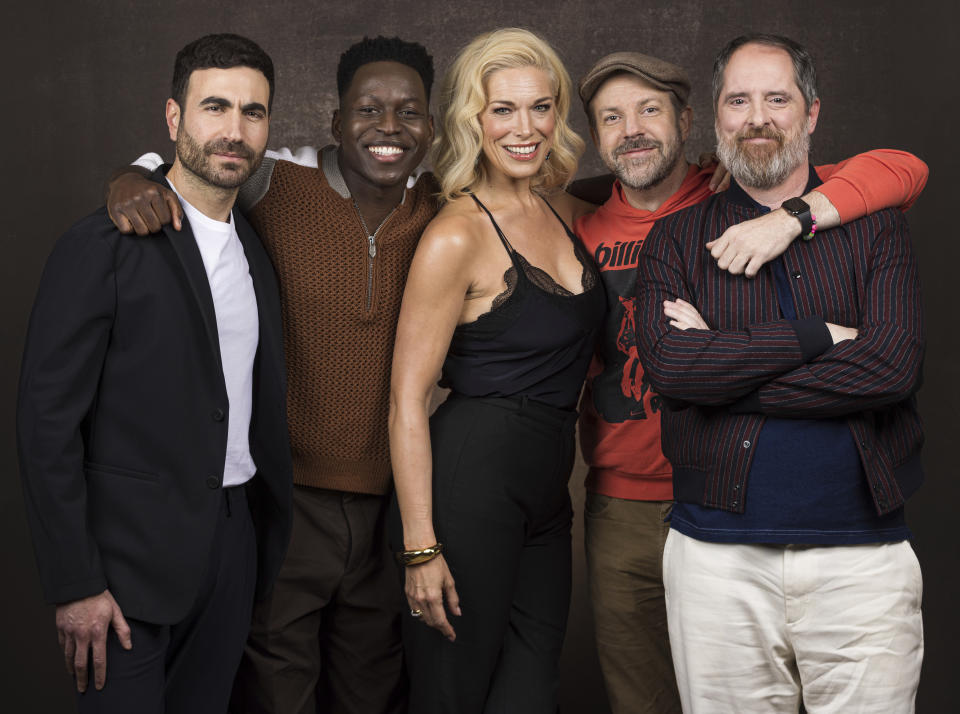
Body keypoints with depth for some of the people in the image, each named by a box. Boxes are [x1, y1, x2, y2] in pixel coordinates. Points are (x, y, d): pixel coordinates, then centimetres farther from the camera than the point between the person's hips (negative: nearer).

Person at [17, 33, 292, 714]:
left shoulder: (259, 248, 10)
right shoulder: (102, 247, -12)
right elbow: (48, 421, -13)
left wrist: (271, 529, 10)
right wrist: (75, 585, -15)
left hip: (234, 543, 6)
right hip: (133, 556, -6)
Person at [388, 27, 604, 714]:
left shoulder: (562, 207, 9)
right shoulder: (457, 233, -12)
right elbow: (406, 401, -13)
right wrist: (420, 548, -16)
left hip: (546, 493, 7)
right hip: (470, 483, -7)